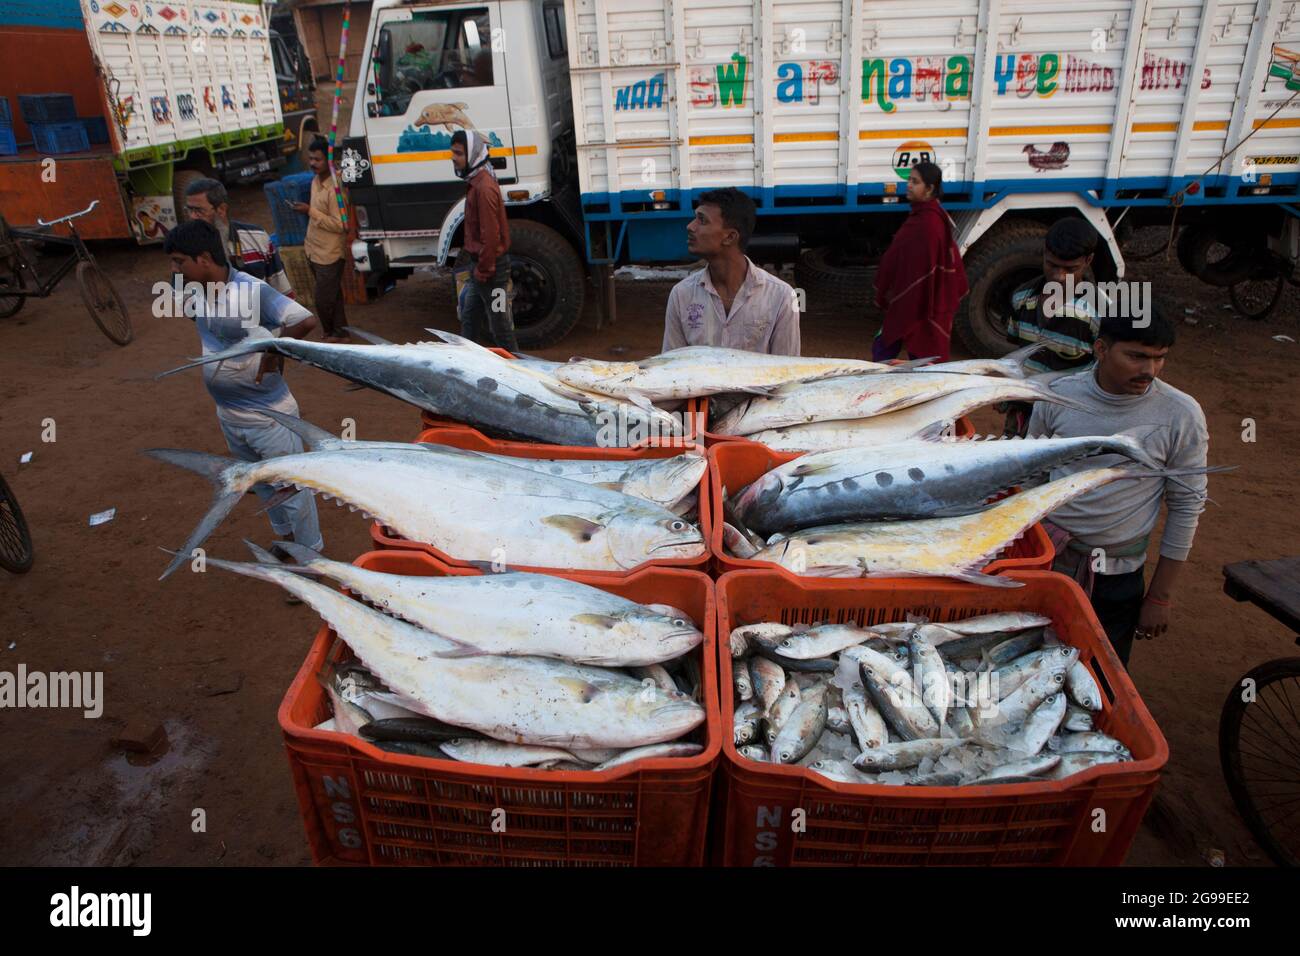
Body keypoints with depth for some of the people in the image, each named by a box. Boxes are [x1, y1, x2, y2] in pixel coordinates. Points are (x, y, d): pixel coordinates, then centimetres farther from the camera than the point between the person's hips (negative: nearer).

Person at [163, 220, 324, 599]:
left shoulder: (253, 291, -25)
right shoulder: (196, 294, -2)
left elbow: (306, 321, -35)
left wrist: (273, 353, -21)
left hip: (268, 414, -8)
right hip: (228, 412, 8)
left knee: (291, 487, 7)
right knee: (262, 483, 25)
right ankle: (285, 536, 47)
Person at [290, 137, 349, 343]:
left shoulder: (335, 188, -22)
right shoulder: (316, 181, 6)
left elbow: (339, 225, -24)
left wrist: (310, 211, -25)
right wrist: (309, 243, 21)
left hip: (329, 255, -8)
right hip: (315, 252, 8)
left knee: (323, 300, 0)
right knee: (332, 296, 17)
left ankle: (332, 333, 20)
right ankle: (340, 332, 27)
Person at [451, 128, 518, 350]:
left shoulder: (484, 187, -19)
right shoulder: (475, 182, 11)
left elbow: (491, 235, -23)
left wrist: (483, 270, -18)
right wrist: (476, 268, 19)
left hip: (490, 268, -10)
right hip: (480, 265, 10)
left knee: (499, 325, -1)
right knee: (469, 319, 18)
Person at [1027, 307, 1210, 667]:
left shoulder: (1181, 415, -12)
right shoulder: (1058, 395, -8)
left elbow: (1187, 506, -4)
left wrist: (1161, 597, -2)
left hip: (1118, 578, -1)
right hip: (1044, 559, 1)